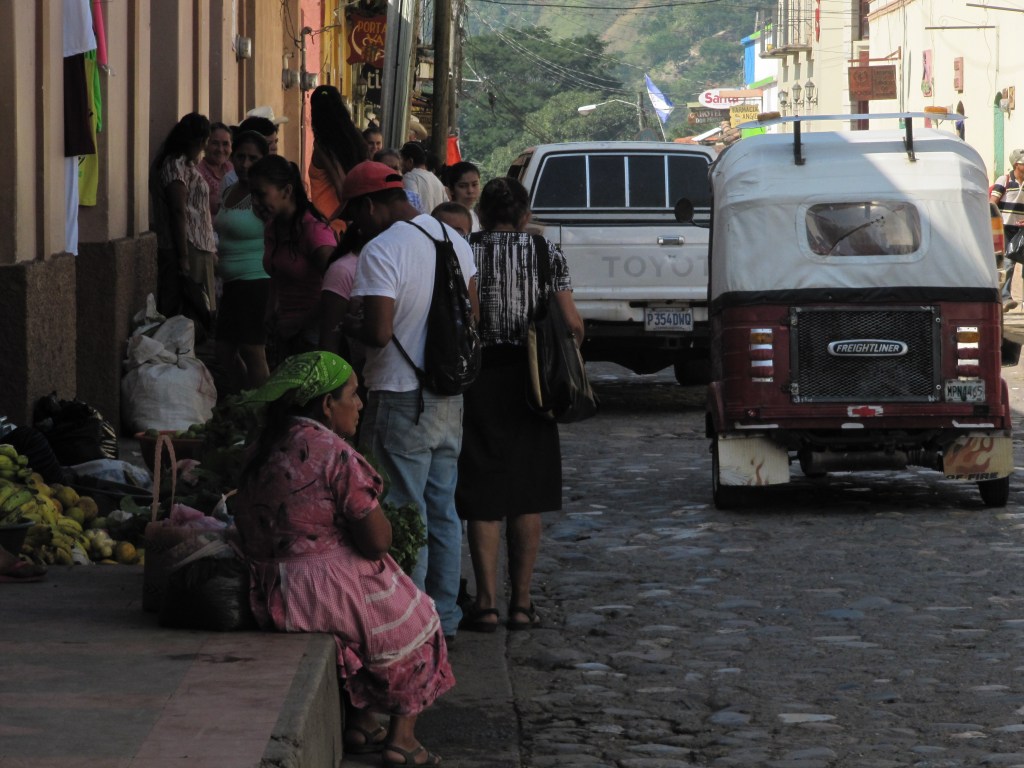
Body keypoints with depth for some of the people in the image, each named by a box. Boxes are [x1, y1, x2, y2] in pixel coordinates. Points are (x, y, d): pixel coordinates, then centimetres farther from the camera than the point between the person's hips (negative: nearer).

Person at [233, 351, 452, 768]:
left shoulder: (260, 454, 6)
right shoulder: (335, 454, -19)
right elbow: (376, 541, -20)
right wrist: (376, 512, 3)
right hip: (333, 590, -8)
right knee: (411, 623, 19)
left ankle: (359, 723, 31)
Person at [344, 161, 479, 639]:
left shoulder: (380, 251, -17)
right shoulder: (453, 239, 8)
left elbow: (379, 333, -23)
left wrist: (349, 327, -4)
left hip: (402, 400, -8)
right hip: (450, 398, 8)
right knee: (442, 510, 15)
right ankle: (445, 618, 21)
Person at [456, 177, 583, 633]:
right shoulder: (544, 253, 0)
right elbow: (571, 322, -5)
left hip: (476, 378, -1)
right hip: (526, 382, 1)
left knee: (482, 497, 3)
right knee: (527, 499, 9)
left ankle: (486, 603, -1)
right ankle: (521, 603, 9)